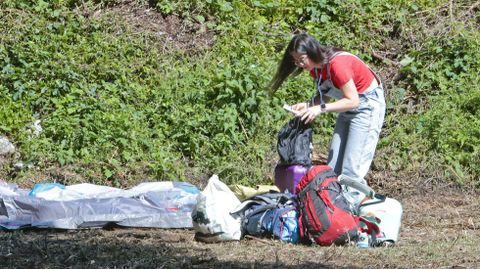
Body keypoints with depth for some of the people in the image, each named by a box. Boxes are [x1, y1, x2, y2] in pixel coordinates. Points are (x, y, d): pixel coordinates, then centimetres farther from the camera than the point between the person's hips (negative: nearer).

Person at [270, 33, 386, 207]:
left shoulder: (337, 64, -29)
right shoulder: (316, 67, -4)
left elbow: (352, 101, -27)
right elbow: (325, 94, 6)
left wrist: (321, 108, -30)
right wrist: (308, 105, -13)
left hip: (367, 104, -9)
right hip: (348, 110, 9)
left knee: (352, 168, -12)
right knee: (334, 165, 6)